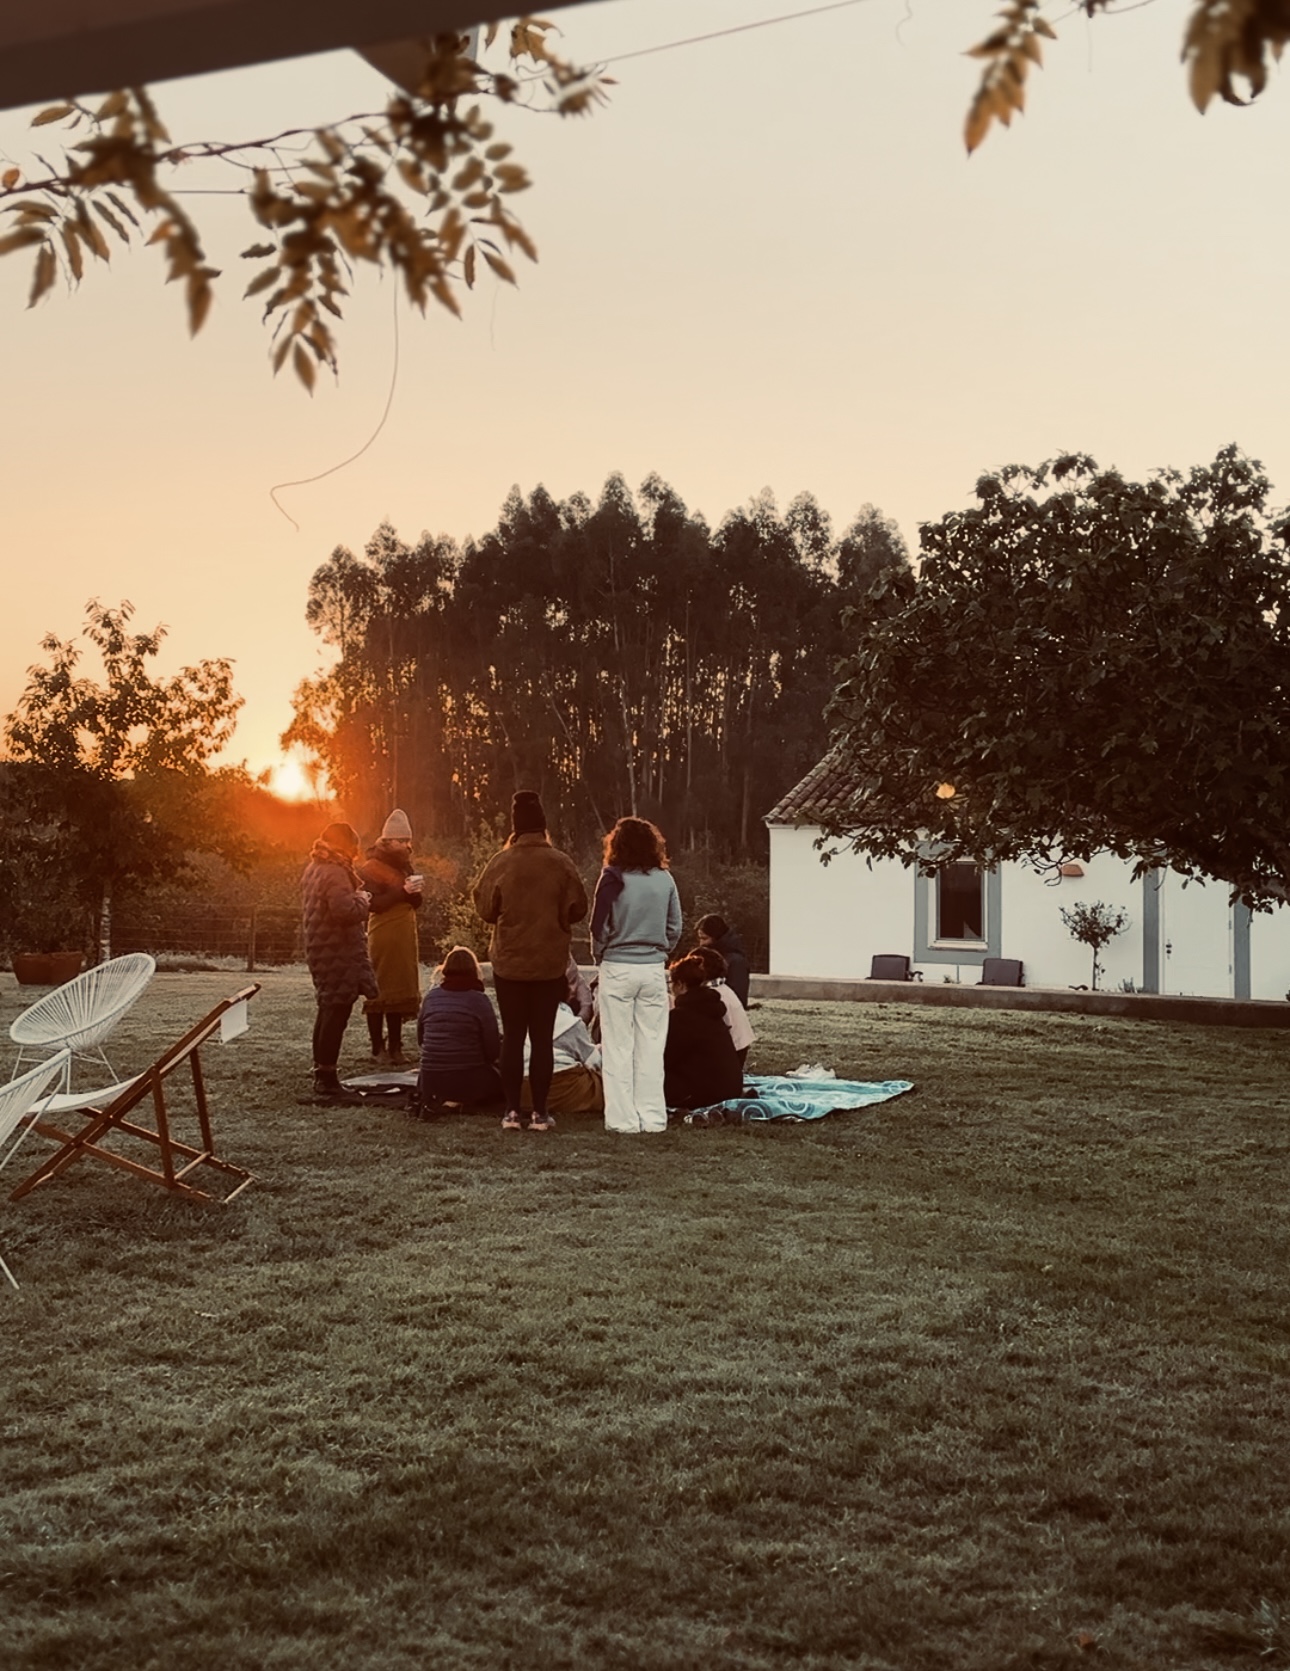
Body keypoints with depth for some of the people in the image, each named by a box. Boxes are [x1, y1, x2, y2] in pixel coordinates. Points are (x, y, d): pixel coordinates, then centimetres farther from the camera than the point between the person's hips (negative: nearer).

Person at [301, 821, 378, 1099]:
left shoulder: (314, 869, 14)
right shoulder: (335, 874, -19)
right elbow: (348, 911, -29)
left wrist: (356, 897, 11)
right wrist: (362, 898, -11)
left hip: (321, 950, 10)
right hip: (338, 954, -10)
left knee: (328, 1011, 18)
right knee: (336, 1013, -8)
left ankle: (321, 1071, 25)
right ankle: (326, 1077, -9)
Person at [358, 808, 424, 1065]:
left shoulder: (403, 866, 17)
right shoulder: (372, 868, -5)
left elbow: (416, 904, 15)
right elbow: (375, 904, -16)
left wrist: (415, 891, -6)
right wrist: (402, 892, -20)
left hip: (405, 937, 7)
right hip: (382, 937, -7)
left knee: (400, 991, 7)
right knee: (379, 991, -5)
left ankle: (395, 1047, 12)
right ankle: (378, 1048, -1)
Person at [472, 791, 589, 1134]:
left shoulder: (500, 862, -9)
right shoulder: (561, 863, -9)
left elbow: (485, 908, -1)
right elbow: (577, 910, -4)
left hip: (509, 963, 0)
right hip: (550, 964, 0)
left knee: (512, 1036, 8)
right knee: (542, 1036, 6)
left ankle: (512, 1110, 7)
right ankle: (540, 1112, 6)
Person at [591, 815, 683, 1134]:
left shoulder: (613, 878, -7)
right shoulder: (665, 880, 2)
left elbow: (599, 926, -6)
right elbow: (675, 927, 5)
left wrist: (600, 955, 10)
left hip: (618, 969, -3)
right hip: (654, 970, 3)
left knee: (618, 1048, 3)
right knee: (651, 1047, 8)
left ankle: (622, 1118, 4)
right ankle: (652, 1117, 10)